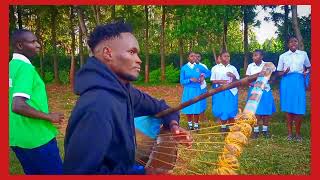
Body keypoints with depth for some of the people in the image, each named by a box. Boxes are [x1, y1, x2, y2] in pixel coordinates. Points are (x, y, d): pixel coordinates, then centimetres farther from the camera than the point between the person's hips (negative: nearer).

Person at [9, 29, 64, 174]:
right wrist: (49, 117, -18)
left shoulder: (12, 66, 8)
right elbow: (18, 106, -28)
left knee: (33, 173, 19)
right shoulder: (25, 67, -18)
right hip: (36, 138, -8)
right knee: (56, 173, 6)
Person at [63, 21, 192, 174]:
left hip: (123, 166, 8)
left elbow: (153, 104, 14)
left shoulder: (121, 89, -3)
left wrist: (172, 122, -5)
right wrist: (142, 173, -26)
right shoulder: (98, 106, -32)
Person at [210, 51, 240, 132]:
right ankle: (223, 126, 17)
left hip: (231, 91, 1)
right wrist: (220, 81, -15)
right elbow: (213, 81, 3)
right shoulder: (215, 68, 4)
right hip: (219, 92, -1)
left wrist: (233, 77, -12)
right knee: (221, 109, 1)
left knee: (231, 109, 2)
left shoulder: (233, 68, 8)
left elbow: (237, 81, 9)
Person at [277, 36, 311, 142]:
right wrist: (284, 72, -13)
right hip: (287, 82, 0)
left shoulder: (303, 54, 10)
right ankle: (290, 133, 11)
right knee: (288, 108, 0)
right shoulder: (283, 56, 8)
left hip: (299, 82, 0)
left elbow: (308, 67, 21)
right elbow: (279, 72, 9)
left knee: (299, 109, -5)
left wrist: (306, 72, -1)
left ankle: (298, 134, 9)